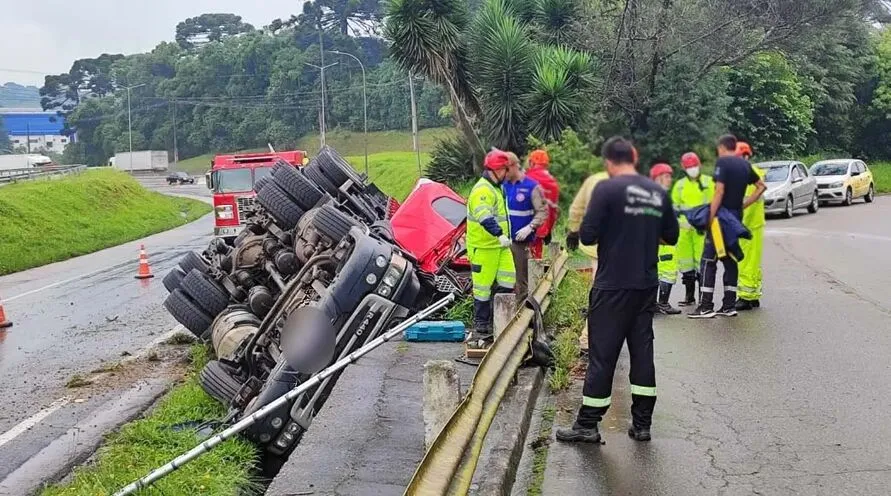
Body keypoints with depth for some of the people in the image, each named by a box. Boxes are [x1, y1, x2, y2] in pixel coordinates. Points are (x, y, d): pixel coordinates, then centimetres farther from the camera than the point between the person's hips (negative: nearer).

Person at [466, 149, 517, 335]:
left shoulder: (496, 188, 17)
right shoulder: (482, 190, -18)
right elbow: (485, 217, -33)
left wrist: (503, 236, 33)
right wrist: (500, 235, -43)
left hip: (499, 245, 10)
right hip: (483, 247, -10)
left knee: (507, 280, 8)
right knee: (483, 285, 0)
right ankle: (481, 323, 10)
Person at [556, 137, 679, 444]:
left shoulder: (607, 189, -12)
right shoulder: (658, 192, 6)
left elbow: (587, 235, -15)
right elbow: (671, 236, 13)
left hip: (612, 286, -5)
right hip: (647, 284, 5)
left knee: (602, 353, 0)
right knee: (642, 350, 12)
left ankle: (587, 425, 7)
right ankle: (642, 424, 17)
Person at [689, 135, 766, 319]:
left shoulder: (722, 162, -11)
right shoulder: (745, 164, 12)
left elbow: (719, 191, -18)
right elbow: (761, 186, 19)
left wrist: (711, 217, -17)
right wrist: (744, 205, 15)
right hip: (737, 217, 7)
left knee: (709, 260, -4)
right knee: (730, 260, 12)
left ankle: (706, 306, -6)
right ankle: (729, 305, 13)